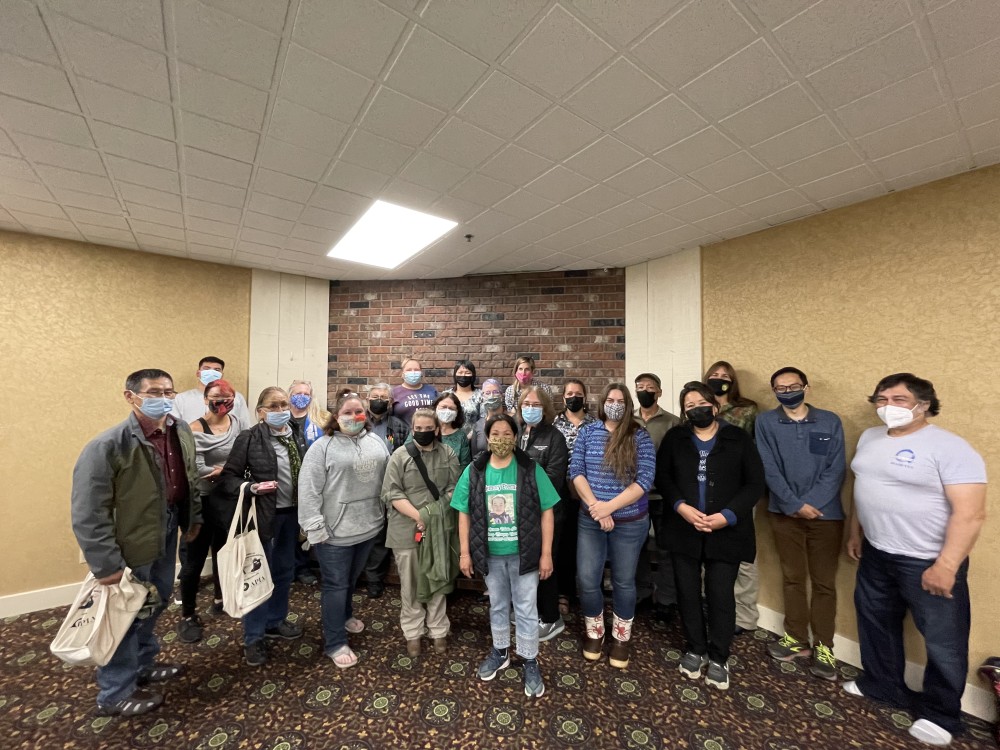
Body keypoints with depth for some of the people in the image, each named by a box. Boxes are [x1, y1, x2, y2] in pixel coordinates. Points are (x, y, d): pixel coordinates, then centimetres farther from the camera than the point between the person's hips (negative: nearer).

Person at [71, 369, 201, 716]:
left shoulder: (181, 431, -5)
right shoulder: (106, 446, -26)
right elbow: (88, 515, -22)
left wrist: (193, 518, 14)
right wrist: (106, 564, -20)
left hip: (166, 534, 7)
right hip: (131, 544, -7)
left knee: (156, 603, 24)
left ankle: (143, 665, 48)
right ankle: (114, 693, 36)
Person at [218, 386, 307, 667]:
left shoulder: (297, 438, 3)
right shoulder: (249, 438, -13)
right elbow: (228, 477, -11)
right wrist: (251, 488, -27)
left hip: (290, 514, 6)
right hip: (262, 515, -5)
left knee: (285, 570, 19)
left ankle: (275, 621, 41)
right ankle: (254, 637, 27)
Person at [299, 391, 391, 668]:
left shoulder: (377, 442, 3)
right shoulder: (322, 447, -12)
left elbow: (387, 479, 9)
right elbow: (308, 490, -14)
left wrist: (387, 513, 9)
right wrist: (315, 527, -16)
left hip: (368, 526, 5)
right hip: (336, 531, -5)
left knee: (351, 579, 24)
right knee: (336, 586, 8)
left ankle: (344, 614, 49)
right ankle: (335, 643, 25)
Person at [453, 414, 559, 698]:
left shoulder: (531, 470, -11)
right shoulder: (473, 472, -6)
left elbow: (546, 512, -9)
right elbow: (464, 514, 0)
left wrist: (546, 554, -9)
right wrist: (465, 552, -1)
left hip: (523, 553, -2)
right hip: (490, 554, 2)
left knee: (526, 608, 13)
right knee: (497, 605, 22)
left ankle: (530, 661, 34)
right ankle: (500, 651, 44)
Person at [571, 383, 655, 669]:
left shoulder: (639, 436, -7)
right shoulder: (587, 432, -1)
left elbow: (645, 480, -13)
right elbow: (575, 471, -5)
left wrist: (610, 506, -19)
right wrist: (594, 505, -16)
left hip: (630, 522, -1)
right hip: (590, 520, 1)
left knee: (624, 581, 15)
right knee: (587, 580, 5)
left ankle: (622, 637, 39)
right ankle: (594, 631, 33)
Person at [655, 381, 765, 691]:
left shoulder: (738, 438, -1)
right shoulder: (674, 438, 3)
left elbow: (755, 483, -4)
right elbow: (662, 477, 0)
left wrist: (727, 516, -14)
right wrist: (681, 507, -15)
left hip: (726, 531, -1)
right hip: (683, 529, 2)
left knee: (721, 595, 7)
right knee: (687, 592, 12)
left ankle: (718, 657, 30)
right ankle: (695, 649, 34)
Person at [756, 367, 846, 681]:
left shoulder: (830, 422, 0)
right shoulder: (766, 422, -4)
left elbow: (836, 469, -5)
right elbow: (769, 469, -8)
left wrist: (811, 503, -14)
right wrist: (796, 505, -14)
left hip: (826, 513, 0)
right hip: (785, 513, 0)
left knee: (824, 582, 9)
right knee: (792, 578, 13)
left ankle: (823, 646, 25)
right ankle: (797, 639, 28)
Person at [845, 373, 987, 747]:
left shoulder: (949, 447, -18)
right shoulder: (870, 438, 3)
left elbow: (970, 513, -21)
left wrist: (946, 566, -23)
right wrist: (855, 532, 15)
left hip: (928, 562, -6)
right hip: (876, 554, 7)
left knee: (943, 642, 11)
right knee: (876, 622, 21)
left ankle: (940, 714, 33)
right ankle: (883, 685, 42)